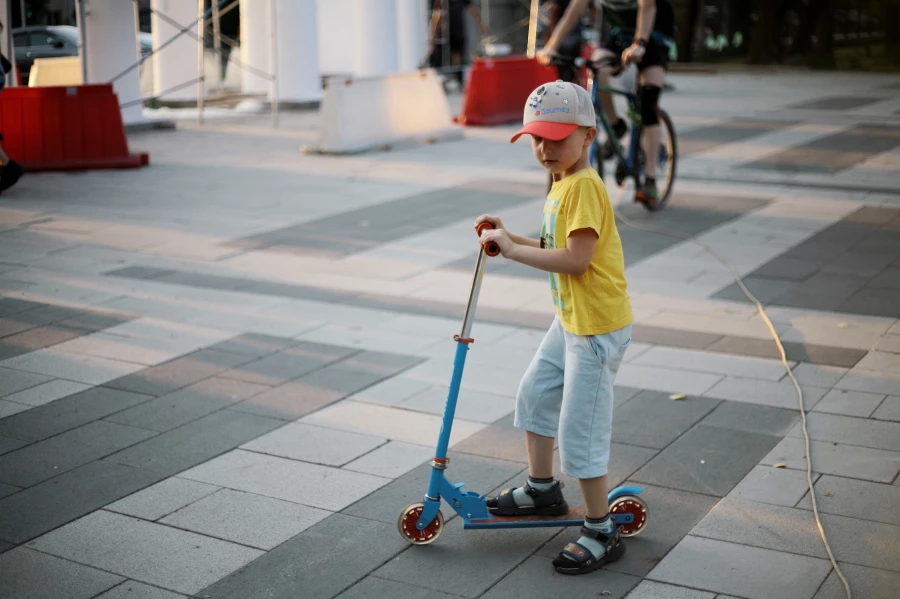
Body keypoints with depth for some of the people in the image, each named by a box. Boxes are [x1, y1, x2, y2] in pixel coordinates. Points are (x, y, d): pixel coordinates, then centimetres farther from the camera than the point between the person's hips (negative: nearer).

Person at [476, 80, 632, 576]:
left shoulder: (584, 186, -21)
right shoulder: (563, 183, 10)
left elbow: (576, 260, -28)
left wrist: (512, 249, -21)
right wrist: (510, 238, 2)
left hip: (597, 327, -11)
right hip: (570, 320, 11)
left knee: (580, 432, -3)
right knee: (534, 395, 23)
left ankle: (601, 533, 12)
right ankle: (542, 489, 42)